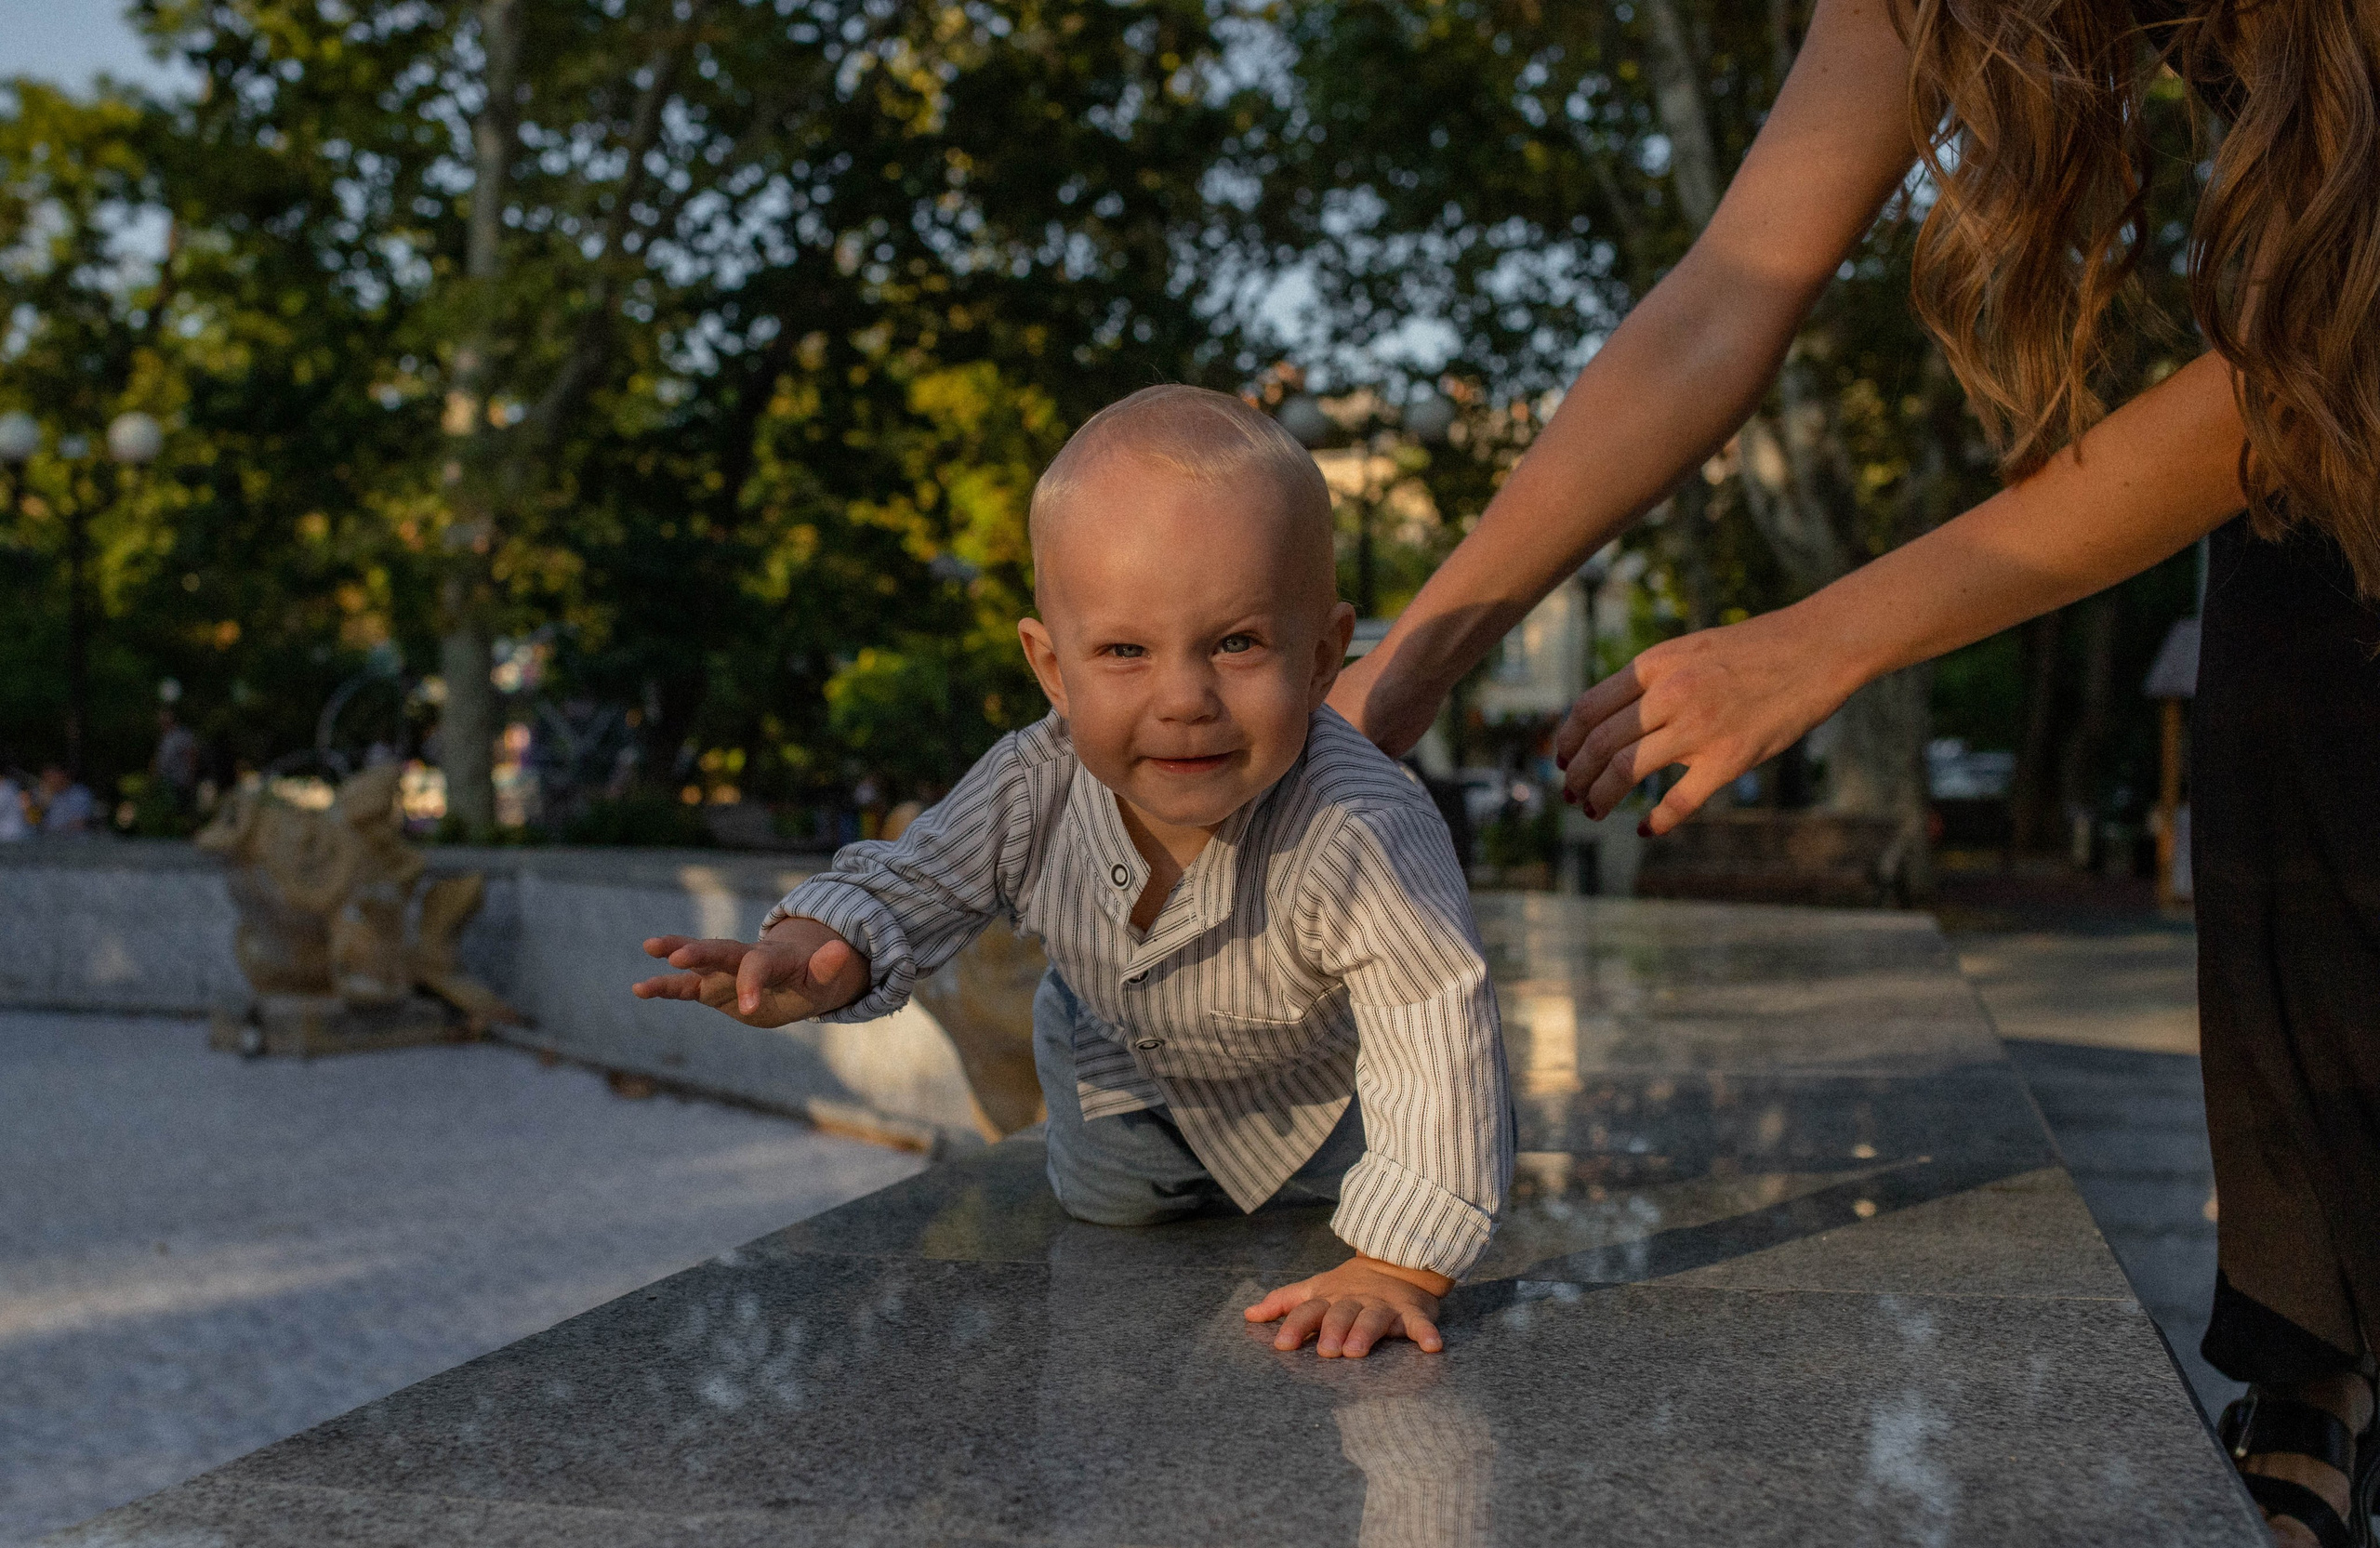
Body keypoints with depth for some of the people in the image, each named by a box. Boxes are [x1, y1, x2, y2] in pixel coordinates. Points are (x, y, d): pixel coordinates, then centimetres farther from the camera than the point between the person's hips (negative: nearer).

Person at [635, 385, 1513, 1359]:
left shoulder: (1363, 839, -50)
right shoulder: (1033, 791, -35)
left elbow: (1441, 1034, -45)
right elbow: (906, 890, -21)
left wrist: (1398, 1266, -45)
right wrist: (816, 953, -44)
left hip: (1323, 1081, -3)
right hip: (1124, 1056, 3)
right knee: (1104, 1207, 20)